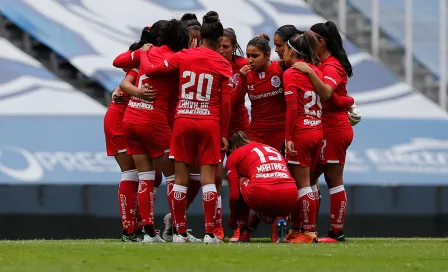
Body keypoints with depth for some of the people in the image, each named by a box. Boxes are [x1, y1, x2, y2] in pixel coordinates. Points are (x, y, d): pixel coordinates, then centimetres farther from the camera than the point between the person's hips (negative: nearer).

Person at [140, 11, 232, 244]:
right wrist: (224, 133, 4)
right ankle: (210, 233, -6)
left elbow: (150, 71, 7)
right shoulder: (222, 64, -1)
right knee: (208, 178, -1)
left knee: (181, 177, 6)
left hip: (183, 120, 1)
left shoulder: (183, 57, 2)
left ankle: (180, 232, 6)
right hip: (210, 122, -1)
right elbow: (226, 102, -3)